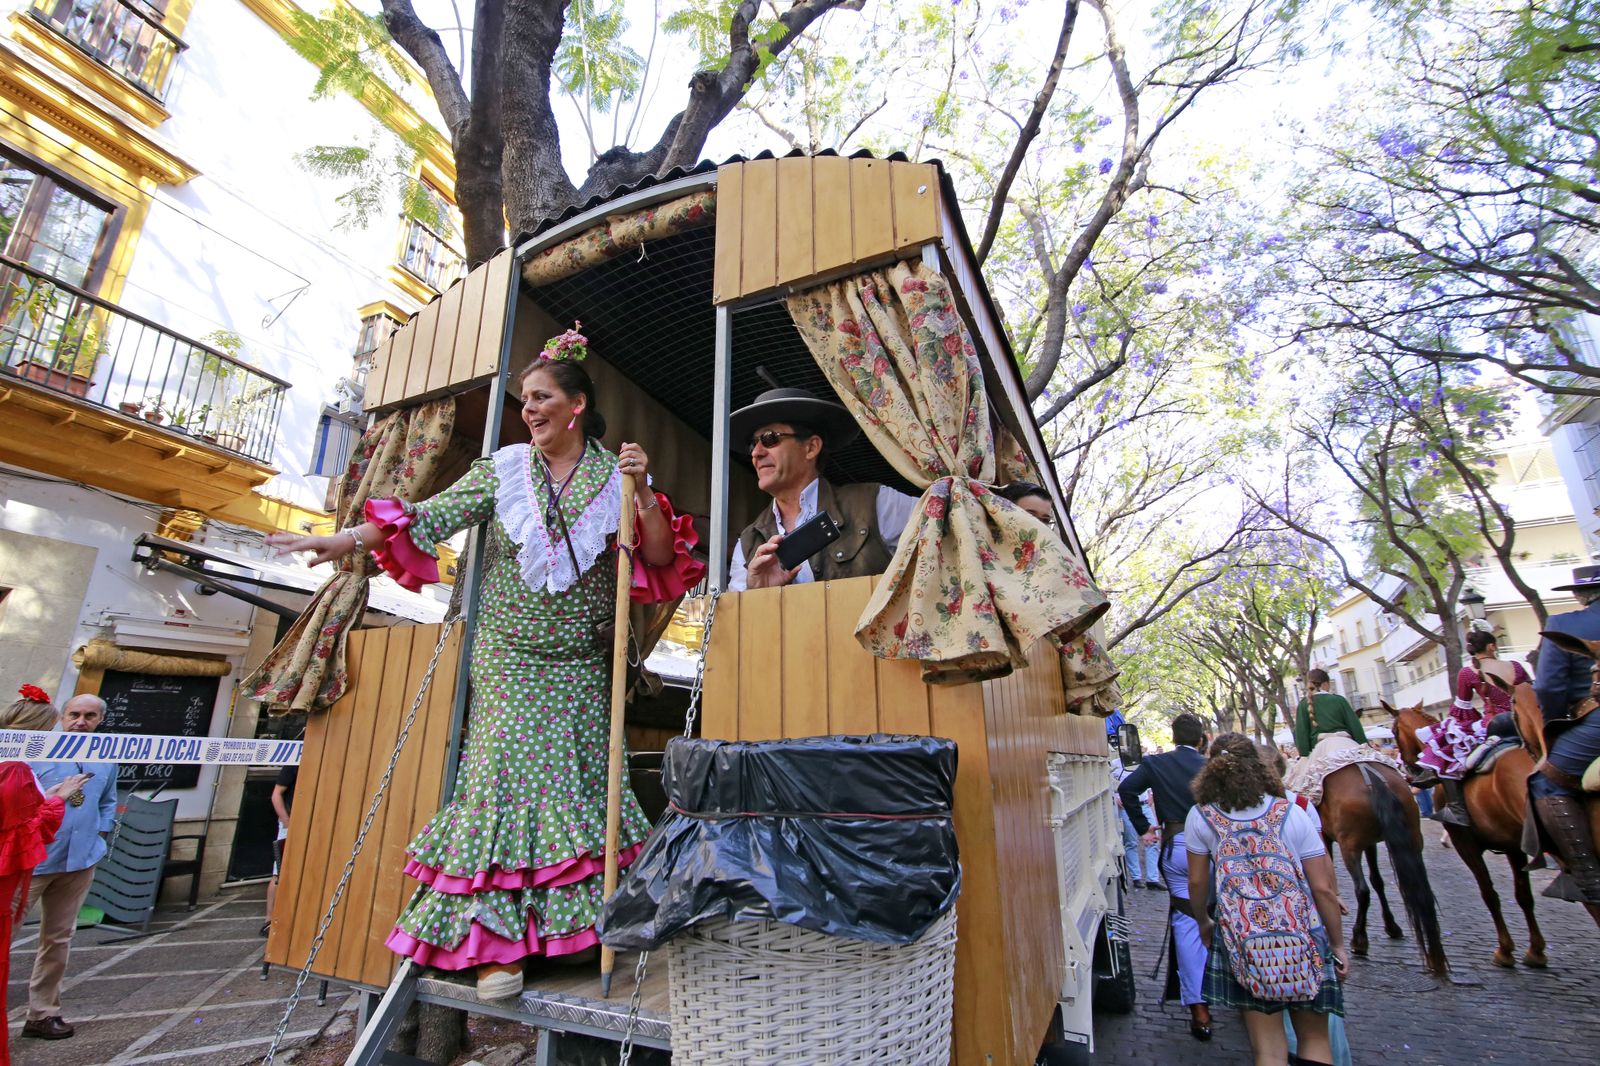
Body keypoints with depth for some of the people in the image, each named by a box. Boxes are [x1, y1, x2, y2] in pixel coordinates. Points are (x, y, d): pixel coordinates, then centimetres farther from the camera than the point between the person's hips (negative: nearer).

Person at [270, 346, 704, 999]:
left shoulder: (615, 473, -1)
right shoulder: (504, 468, 3)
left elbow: (660, 559, -7)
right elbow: (433, 517, 0)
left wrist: (643, 493, -21)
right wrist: (349, 539, -10)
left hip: (582, 668, 0)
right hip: (509, 661, 1)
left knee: (581, 782, 2)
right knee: (507, 776, -3)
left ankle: (586, 918, 17)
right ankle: (497, 939, 7)